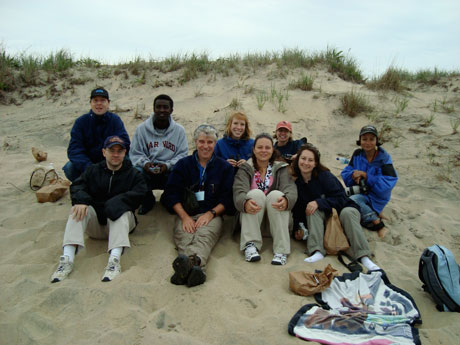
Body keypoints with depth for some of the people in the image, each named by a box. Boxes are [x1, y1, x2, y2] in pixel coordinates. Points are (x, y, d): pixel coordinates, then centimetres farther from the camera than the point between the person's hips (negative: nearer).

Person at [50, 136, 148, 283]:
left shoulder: (133, 174, 8)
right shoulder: (93, 170, 15)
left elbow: (139, 193, -12)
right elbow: (77, 186, -2)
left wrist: (116, 202, -26)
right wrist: (81, 200, -26)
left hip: (118, 221, -2)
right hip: (95, 223, 2)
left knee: (121, 209, -33)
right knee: (79, 207, -25)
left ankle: (114, 259, -50)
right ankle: (68, 258, -37)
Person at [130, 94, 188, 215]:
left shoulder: (179, 130, 3)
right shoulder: (142, 128, 4)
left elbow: (182, 154, 0)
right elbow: (135, 153, 4)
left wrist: (168, 165, -18)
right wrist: (145, 163, -17)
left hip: (169, 171, 0)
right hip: (147, 171, 1)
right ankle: (148, 200, 5)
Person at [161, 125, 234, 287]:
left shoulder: (224, 167, 17)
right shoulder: (183, 164, 18)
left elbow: (228, 198, 9)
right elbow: (171, 194, 8)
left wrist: (210, 213, -8)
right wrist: (185, 217, -8)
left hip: (212, 214, 0)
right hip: (186, 214, 1)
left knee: (204, 236, -34)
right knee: (184, 237, -33)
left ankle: (192, 260, -64)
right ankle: (195, 267, -62)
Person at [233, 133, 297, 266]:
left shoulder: (281, 168, 8)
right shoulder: (245, 169, 6)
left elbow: (291, 189, -11)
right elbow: (239, 192, -13)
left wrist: (286, 200, -37)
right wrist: (246, 203, -39)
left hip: (276, 219, 1)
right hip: (250, 217, 0)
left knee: (276, 194, -27)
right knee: (256, 193, -26)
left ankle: (281, 250, -33)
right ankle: (251, 245, -33)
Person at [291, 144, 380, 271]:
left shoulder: (324, 176, -17)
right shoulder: (296, 181, -5)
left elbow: (340, 198, -21)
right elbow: (298, 208, 1)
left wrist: (318, 202, -33)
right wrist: (298, 227, -10)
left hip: (342, 209, -3)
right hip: (323, 215, 3)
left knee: (348, 212, -36)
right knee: (313, 211, -29)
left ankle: (363, 257, -41)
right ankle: (317, 252, -40)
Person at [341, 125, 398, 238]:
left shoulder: (384, 158, -11)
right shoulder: (357, 154, 1)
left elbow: (389, 183, -18)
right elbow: (345, 173, 2)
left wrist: (366, 176, -24)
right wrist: (353, 174, -22)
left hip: (376, 196, -5)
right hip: (359, 191, 5)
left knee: (352, 200, -30)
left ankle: (376, 222, -13)